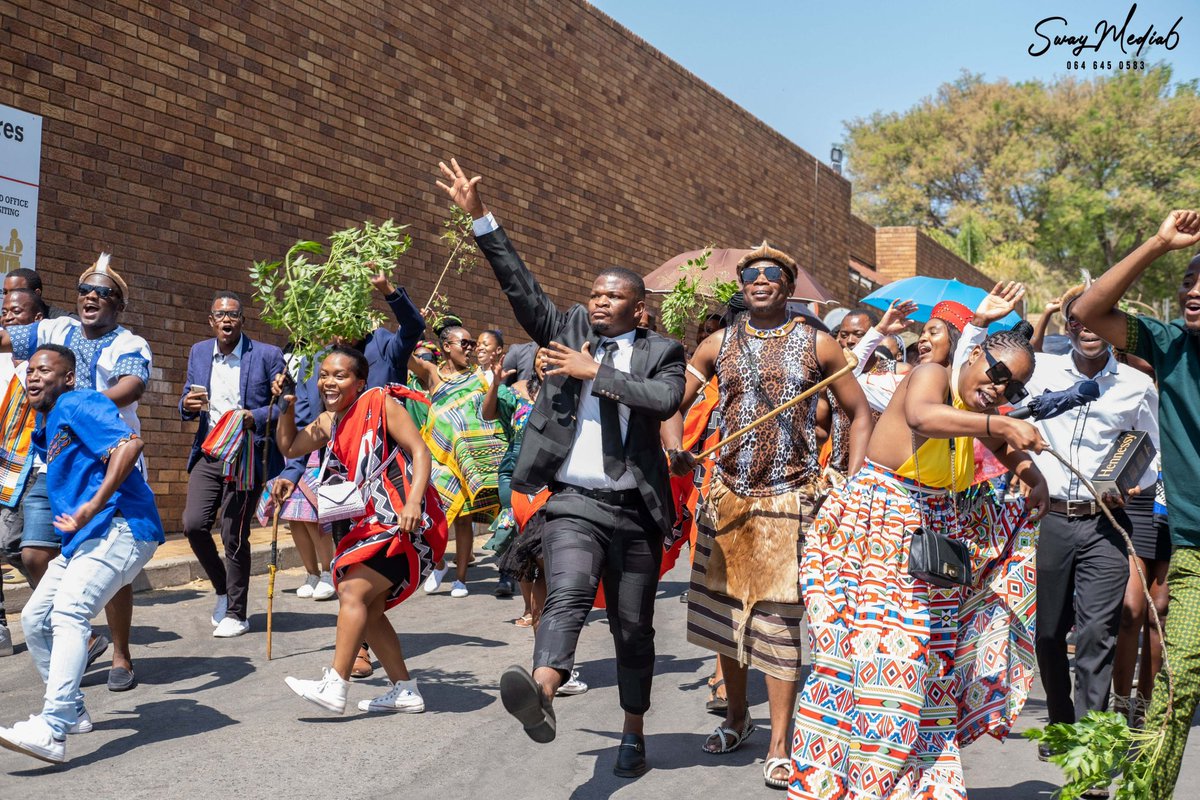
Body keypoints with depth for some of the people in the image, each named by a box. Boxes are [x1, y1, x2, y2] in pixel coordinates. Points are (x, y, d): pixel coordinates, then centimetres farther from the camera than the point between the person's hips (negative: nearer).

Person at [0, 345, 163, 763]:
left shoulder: (78, 405, -8)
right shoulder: (46, 426, 21)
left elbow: (129, 443, -25)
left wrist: (93, 507, -27)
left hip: (119, 527, -11)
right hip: (82, 539, 11)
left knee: (68, 612, -25)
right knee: (34, 619, 14)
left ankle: (52, 731, -33)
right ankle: (71, 712, 26)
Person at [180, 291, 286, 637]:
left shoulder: (267, 355, -4)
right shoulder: (198, 352, 11)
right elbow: (188, 405, 18)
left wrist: (254, 417, -21)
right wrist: (188, 405, -6)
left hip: (246, 456, -4)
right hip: (208, 453, 4)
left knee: (234, 536, -2)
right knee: (193, 524, -6)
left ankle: (236, 613, 14)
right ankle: (222, 587, 21)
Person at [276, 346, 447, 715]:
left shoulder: (382, 405, -10)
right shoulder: (329, 421, 12)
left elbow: (421, 452, -16)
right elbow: (289, 447, 25)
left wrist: (413, 504, -29)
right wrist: (287, 407, 9)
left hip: (408, 525, -9)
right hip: (374, 524, 9)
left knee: (353, 591, -16)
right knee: (368, 607, 10)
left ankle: (335, 686, -12)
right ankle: (405, 691, 20)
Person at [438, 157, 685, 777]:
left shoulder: (662, 351, 3)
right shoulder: (569, 329, 9)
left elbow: (666, 399, -17)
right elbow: (521, 286, 0)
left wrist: (594, 371, -15)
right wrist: (480, 218, -7)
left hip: (636, 509, 1)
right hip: (574, 503, 0)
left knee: (633, 628, 12)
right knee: (567, 594, -28)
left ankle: (633, 733, 28)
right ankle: (541, 695, -47)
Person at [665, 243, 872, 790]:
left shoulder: (817, 345, 1)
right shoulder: (719, 345, 7)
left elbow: (860, 415, 4)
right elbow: (674, 400, 11)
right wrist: (677, 448, -10)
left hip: (790, 499, -3)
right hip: (727, 496, 3)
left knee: (781, 617, -2)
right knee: (725, 607, 11)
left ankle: (779, 745, 9)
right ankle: (737, 717, 31)